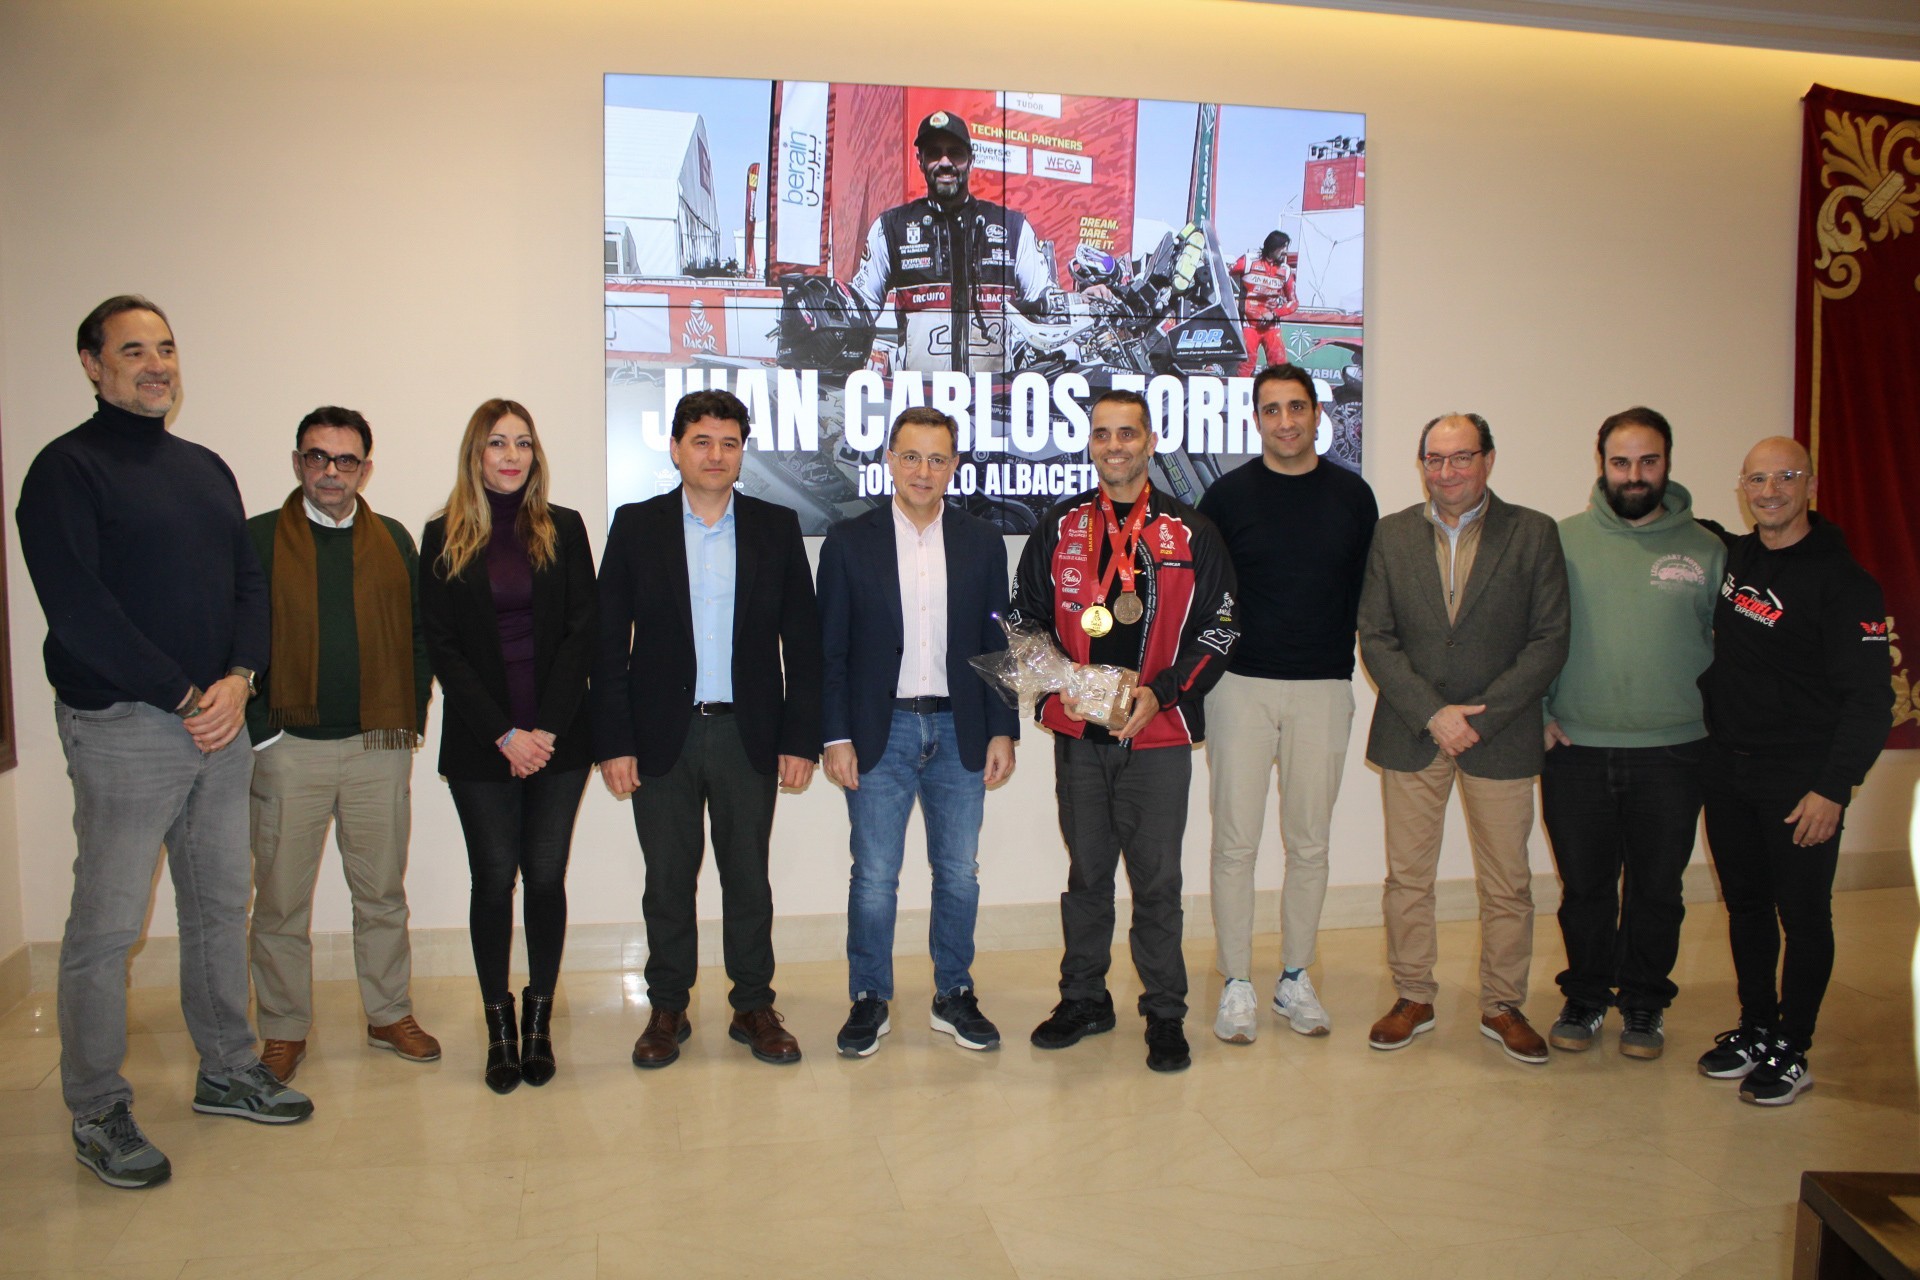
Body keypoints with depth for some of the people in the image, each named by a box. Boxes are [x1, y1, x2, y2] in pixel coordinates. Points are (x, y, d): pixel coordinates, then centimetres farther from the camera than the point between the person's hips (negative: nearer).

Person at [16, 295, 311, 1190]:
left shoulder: (205, 469, 15)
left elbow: (250, 583, 11)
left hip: (218, 721, 7)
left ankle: (227, 1072, 29)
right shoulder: (67, 469, -6)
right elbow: (77, 609, -15)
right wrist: (183, 696, -14)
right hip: (123, 726, -6)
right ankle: (96, 1115, 16)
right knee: (105, 926, 1)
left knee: (221, 903, 14)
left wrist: (238, 680, -6)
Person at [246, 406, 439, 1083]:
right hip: (288, 748, -2)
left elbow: (420, 636, 11)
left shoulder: (394, 540, 9)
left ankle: (390, 1016, 24)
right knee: (281, 901, 7)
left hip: (379, 747, 2)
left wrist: (411, 720, 2)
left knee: (383, 894, 11)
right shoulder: (257, 538, 2)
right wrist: (258, 729, -6)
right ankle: (284, 1032, 21)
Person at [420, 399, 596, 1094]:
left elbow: (582, 632, 1)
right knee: (494, 880, 4)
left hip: (558, 738, 0)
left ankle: (539, 1018, 18)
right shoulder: (445, 536, 4)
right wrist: (504, 735, -9)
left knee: (546, 876, 3)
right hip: (480, 743, 0)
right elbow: (441, 645, 0)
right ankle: (499, 1026, 16)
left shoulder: (564, 529, 6)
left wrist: (547, 727, -9)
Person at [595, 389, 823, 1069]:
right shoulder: (636, 525, 3)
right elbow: (609, 643, 1)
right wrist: (613, 742, -6)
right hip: (662, 735, 0)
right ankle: (667, 1009, 24)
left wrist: (801, 738, -2)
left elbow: (802, 640, 3)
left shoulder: (777, 526, 5)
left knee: (748, 875, 8)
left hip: (748, 734, 0)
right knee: (668, 879, 9)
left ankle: (754, 1007, 23)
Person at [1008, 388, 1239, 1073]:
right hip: (1078, 732, 2)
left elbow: (1220, 628, 0)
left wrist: (1160, 692, -12)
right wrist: (1058, 684, -6)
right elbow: (1025, 616, 11)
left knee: (1157, 877, 3)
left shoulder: (1191, 533, 2)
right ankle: (1083, 999, 28)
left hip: (1158, 733, -2)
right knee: (1086, 871, 13)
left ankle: (1165, 1013, 19)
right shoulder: (1060, 527, 7)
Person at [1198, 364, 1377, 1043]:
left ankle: (1295, 978, 23)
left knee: (1309, 841, 9)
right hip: (1241, 686, -1)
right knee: (1235, 840, 0)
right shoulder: (1228, 494, 1)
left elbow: (1366, 590, 10)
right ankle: (1237, 985, 12)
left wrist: (1346, 662, 3)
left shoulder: (1352, 495, 6)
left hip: (1324, 689, 2)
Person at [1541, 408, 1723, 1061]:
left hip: (1672, 753, 0)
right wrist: (1536, 713, -4)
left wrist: (1714, 721, 0)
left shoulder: (1705, 549, 3)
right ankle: (1585, 996, 28)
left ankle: (1644, 1002, 28)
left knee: (1657, 888, 10)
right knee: (1584, 886, 10)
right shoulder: (1560, 540, 1)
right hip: (1575, 750, 0)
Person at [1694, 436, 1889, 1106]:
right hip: (1726, 767, 6)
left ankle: (1792, 1051, 17)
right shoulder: (1729, 557, 6)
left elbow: (1869, 697, -14)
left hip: (1802, 779, -6)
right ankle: (1755, 1029, 29)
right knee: (1745, 905, 15)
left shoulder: (1842, 580, -11)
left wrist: (1833, 787, -18)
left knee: (1803, 915, 4)